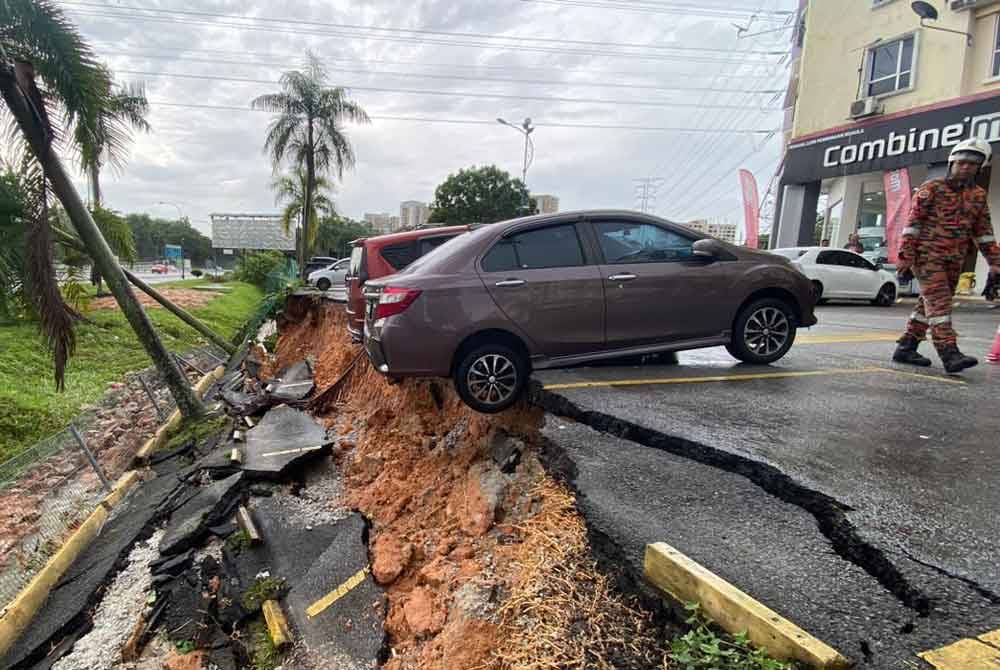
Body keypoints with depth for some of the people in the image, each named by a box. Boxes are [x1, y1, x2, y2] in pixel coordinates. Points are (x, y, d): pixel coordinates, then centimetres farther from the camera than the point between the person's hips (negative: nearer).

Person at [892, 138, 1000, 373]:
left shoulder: (978, 195, 14)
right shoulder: (931, 188, -2)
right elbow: (912, 224, -6)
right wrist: (905, 260, -13)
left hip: (954, 261, 6)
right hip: (927, 255, -6)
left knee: (928, 304, 7)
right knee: (939, 302, -15)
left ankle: (905, 348, 13)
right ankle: (950, 354, -22)